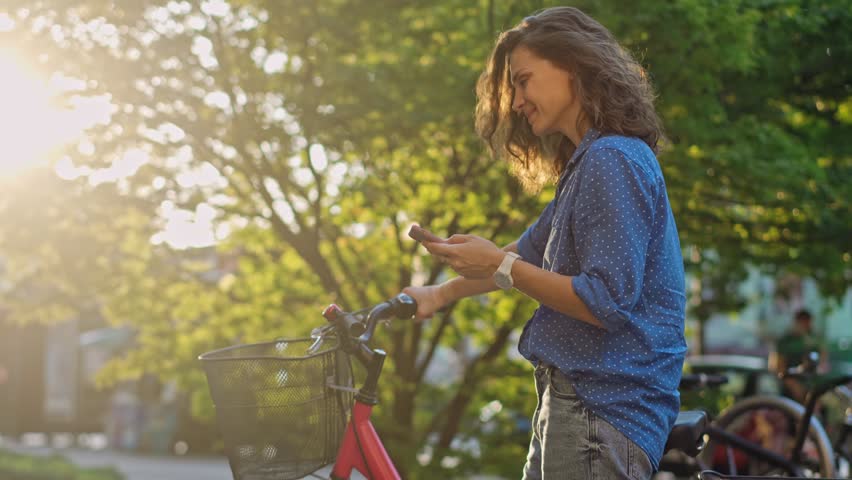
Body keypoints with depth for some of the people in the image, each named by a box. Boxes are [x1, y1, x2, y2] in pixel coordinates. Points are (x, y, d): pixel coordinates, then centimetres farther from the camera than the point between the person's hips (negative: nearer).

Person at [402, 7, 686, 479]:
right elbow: (530, 254, 29)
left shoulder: (613, 161, -15)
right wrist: (439, 293, 27)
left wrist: (501, 267, -14)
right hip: (573, 402, 10)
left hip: (601, 413, -10)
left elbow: (606, 302, -21)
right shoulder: (586, 165, 17)